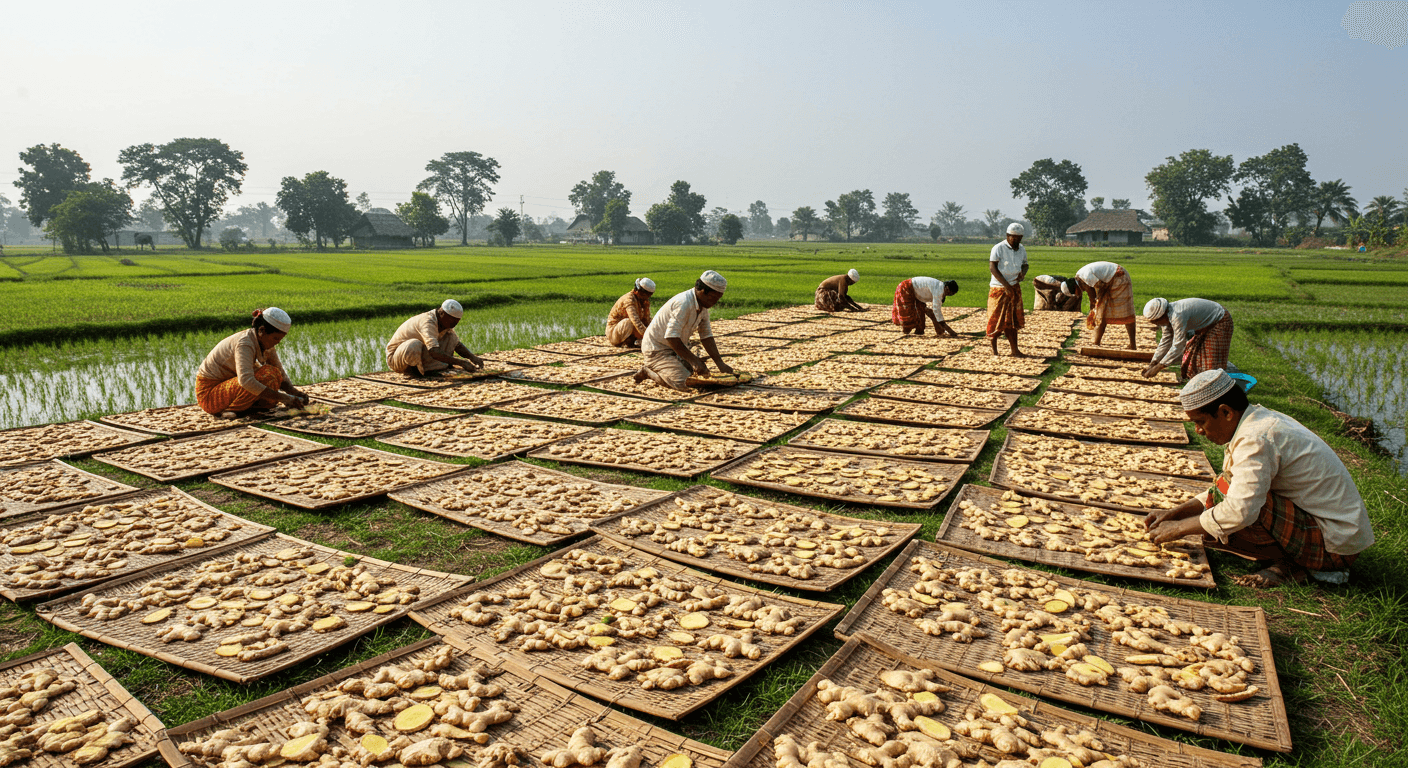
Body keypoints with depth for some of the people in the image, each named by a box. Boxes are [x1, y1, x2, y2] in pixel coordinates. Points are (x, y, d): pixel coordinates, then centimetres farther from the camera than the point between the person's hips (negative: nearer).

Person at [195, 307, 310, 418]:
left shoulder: (265, 342, 0)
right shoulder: (245, 343, -27)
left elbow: (281, 376, 3)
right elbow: (246, 381, -41)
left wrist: (295, 393, -17)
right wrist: (284, 398, -41)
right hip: (209, 392, -8)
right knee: (267, 376, -27)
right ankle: (228, 410, -16)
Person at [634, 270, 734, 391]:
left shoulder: (703, 306, 2)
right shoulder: (684, 303, -28)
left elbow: (706, 336, 5)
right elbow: (671, 337, -32)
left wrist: (720, 364, -2)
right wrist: (694, 360, -29)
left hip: (674, 349, 10)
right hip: (657, 348, -10)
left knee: (702, 375, 5)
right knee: (684, 383, -21)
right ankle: (648, 371, 1)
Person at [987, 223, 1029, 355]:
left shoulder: (1021, 250, 10)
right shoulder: (998, 248, -10)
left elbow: (1024, 264, 24)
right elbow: (992, 268, -15)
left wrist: (1023, 272, -2)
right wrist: (1006, 285, -20)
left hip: (1014, 288, 5)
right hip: (999, 288, -5)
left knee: (1013, 318, 4)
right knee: (997, 316, 0)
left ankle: (1014, 350, 5)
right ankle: (993, 344, 17)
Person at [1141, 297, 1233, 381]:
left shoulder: (1177, 316, -36)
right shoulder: (1168, 315, -7)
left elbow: (1178, 346, -35)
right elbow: (1166, 340, 1)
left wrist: (1158, 367, -33)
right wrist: (1152, 364, -2)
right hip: (1206, 325, 10)